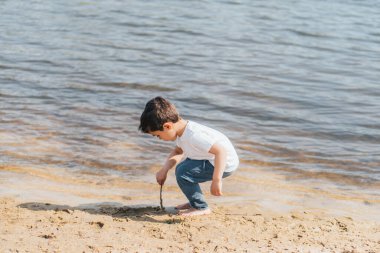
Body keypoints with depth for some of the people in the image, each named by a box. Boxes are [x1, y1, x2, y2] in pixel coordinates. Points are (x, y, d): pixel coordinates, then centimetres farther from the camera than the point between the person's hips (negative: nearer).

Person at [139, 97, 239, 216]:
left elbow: (221, 150, -37)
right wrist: (164, 170, 0)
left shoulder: (193, 135, -31)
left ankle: (201, 207, -3)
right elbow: (177, 151, 15)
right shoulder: (182, 130, -2)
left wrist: (216, 181, -39)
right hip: (211, 160, 10)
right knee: (181, 168, 20)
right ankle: (195, 202, 27)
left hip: (224, 163, -10)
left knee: (183, 172, -19)